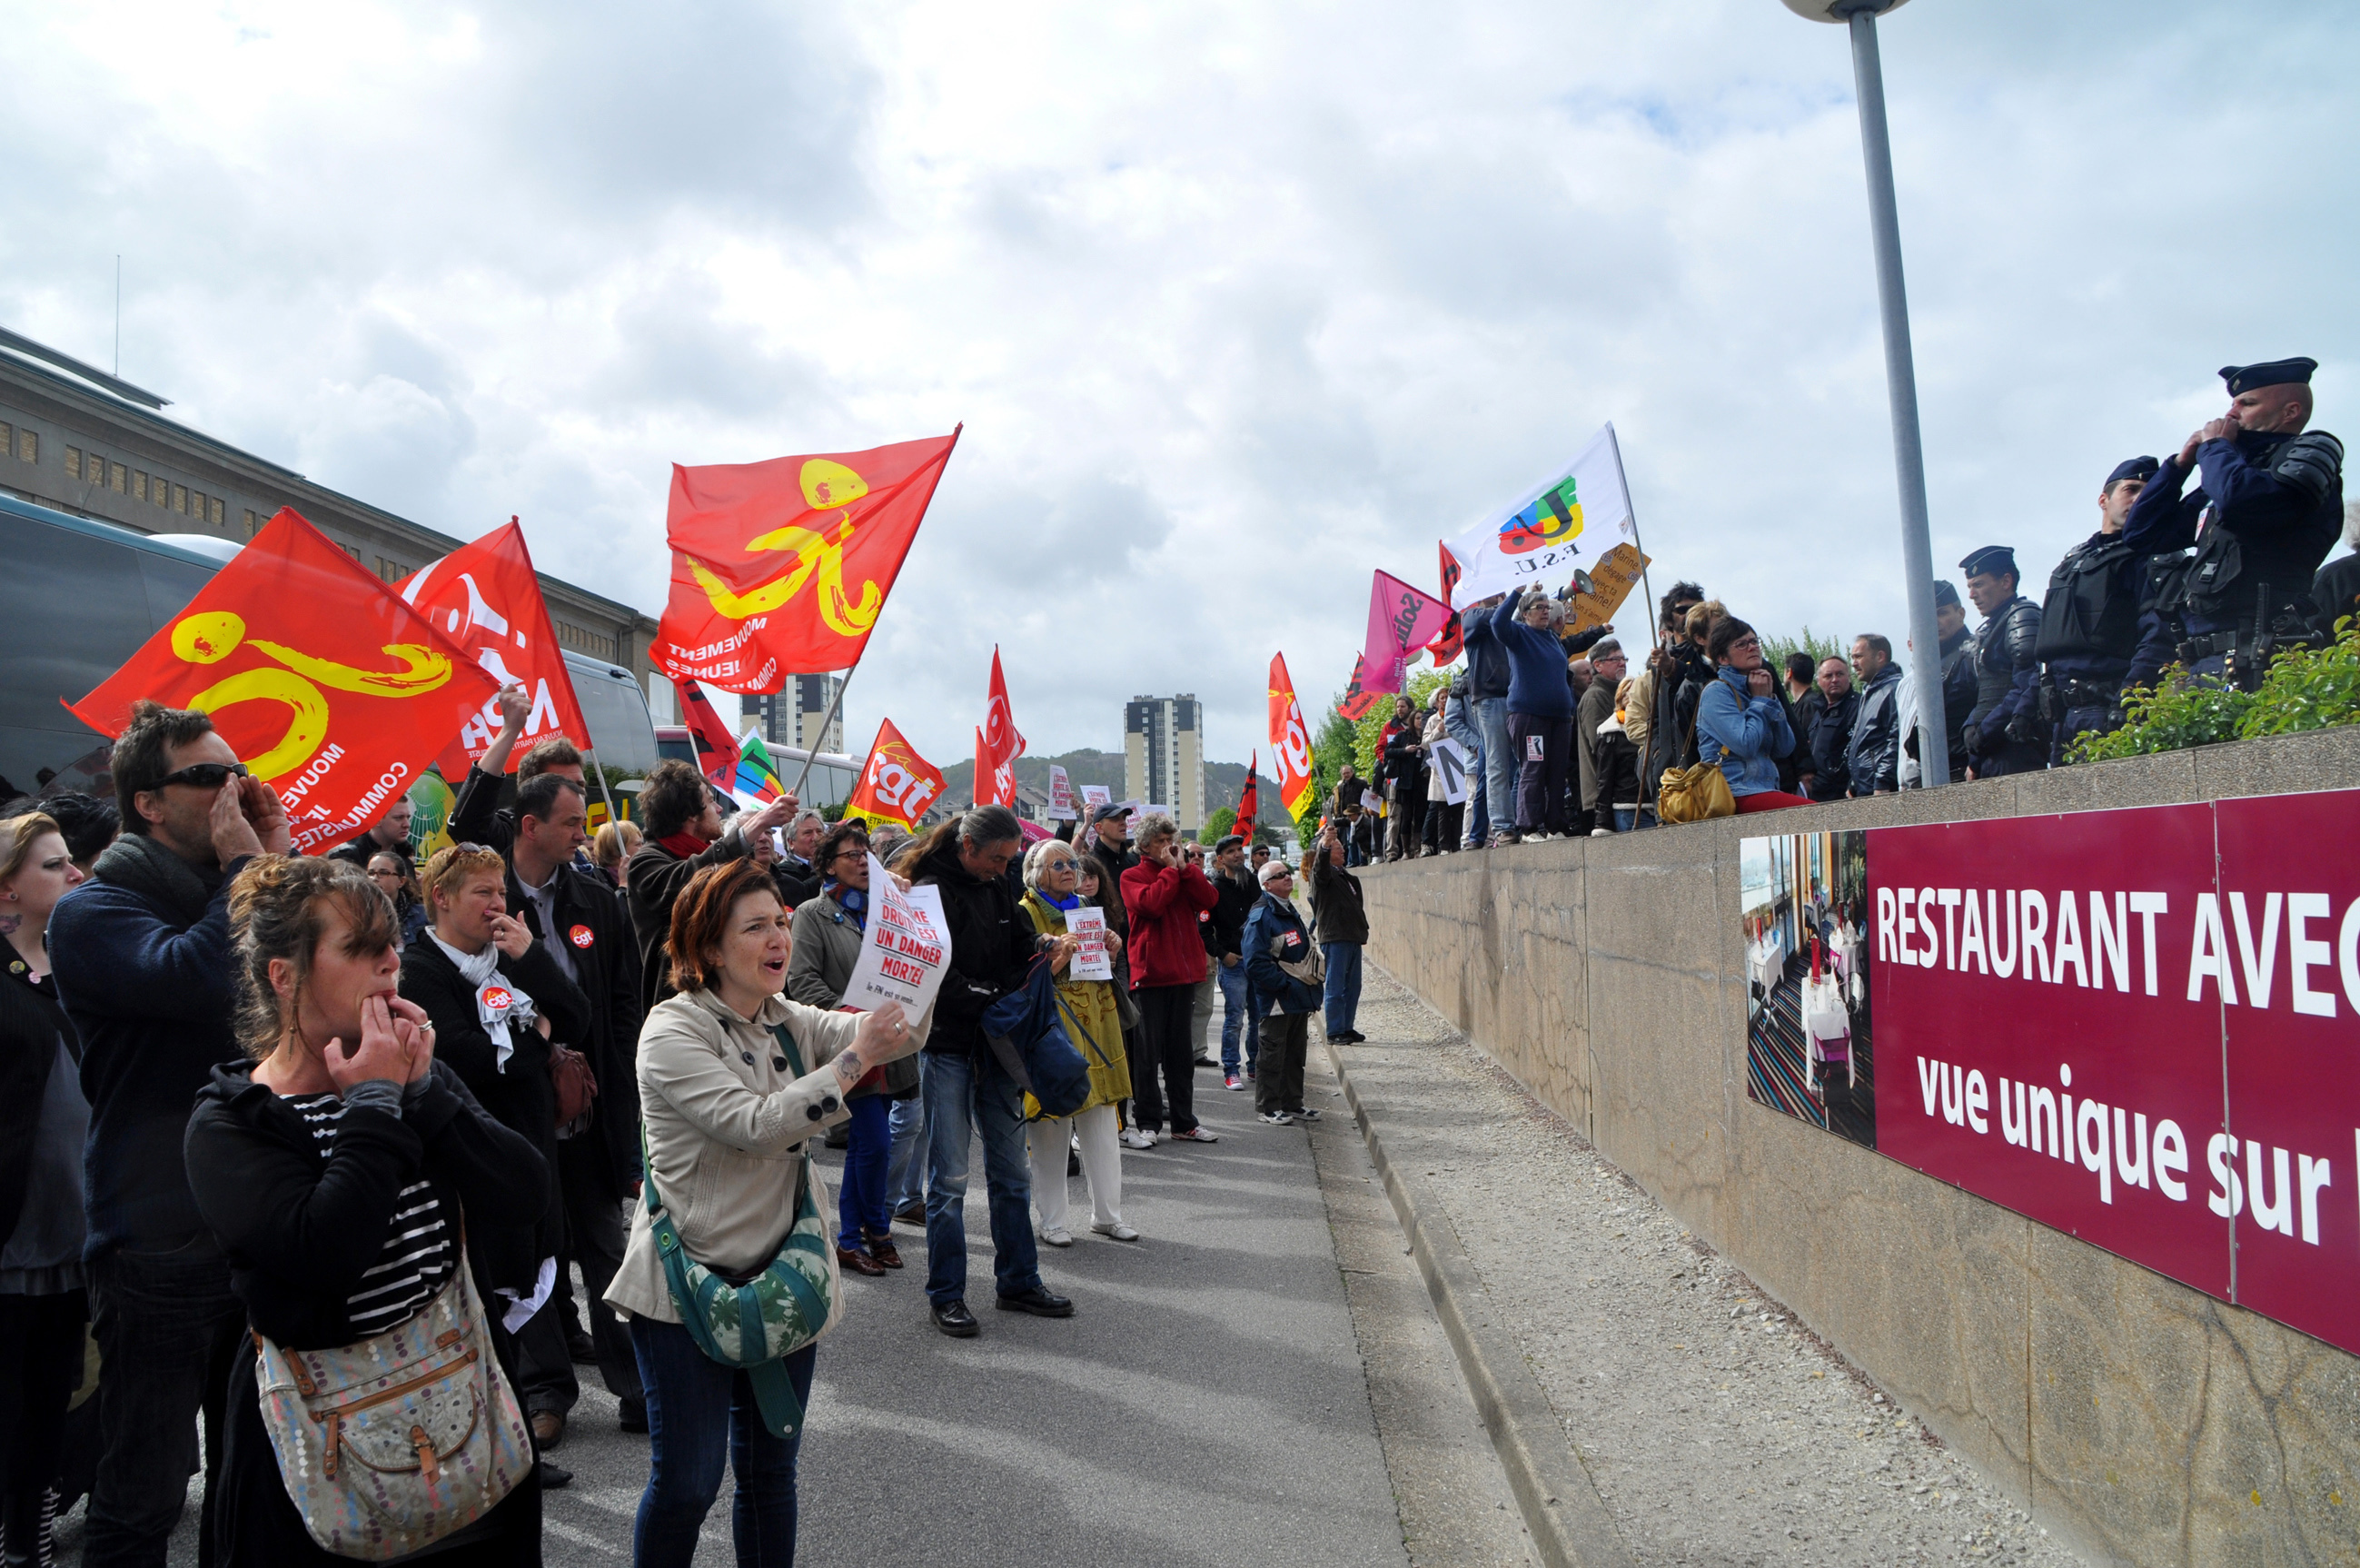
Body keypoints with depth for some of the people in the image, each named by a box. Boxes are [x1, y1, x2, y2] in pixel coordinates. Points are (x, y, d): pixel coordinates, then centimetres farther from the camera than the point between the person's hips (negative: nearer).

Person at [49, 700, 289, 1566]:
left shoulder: (235, 897, 10)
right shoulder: (93, 912, -11)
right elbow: (193, 978, -32)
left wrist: (279, 862, -6)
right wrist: (246, 865, -18)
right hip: (161, 1244, -6)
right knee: (143, 1496, 7)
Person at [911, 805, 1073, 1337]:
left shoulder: (997, 888, 10)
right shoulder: (931, 892, -13)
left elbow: (1020, 946, 14)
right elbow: (938, 979, -19)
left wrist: (1050, 948, -7)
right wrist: (996, 999, -17)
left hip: (995, 1047, 7)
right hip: (948, 1048, -7)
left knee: (1011, 1171, 13)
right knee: (950, 1179, 1)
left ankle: (1019, 1282, 25)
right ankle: (945, 1295, 13)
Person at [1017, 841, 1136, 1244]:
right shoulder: (1025, 915, -5)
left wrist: (1109, 949, 2)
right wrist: (1054, 964, -24)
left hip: (1092, 1029, 6)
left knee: (1101, 1126, 8)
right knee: (1051, 1128, -1)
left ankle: (1107, 1214, 18)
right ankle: (1051, 1221, 11)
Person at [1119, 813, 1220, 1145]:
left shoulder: (1183, 873, 17)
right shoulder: (1133, 876, 0)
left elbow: (1210, 899, 0)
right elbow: (1152, 903, -20)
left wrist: (1184, 867, -5)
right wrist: (1170, 869, -9)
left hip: (1183, 973, 5)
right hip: (1150, 974, -5)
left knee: (1180, 1052, 11)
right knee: (1148, 1052, -1)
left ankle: (1184, 1123, 16)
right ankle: (1148, 1123, 7)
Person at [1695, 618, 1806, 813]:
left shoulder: (1756, 691, 20)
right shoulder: (1716, 692, -2)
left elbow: (1785, 748, 11)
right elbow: (1745, 744, -16)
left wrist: (1771, 700, 4)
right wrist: (1760, 701, -1)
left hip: (1765, 790, 8)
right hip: (1737, 795, -8)